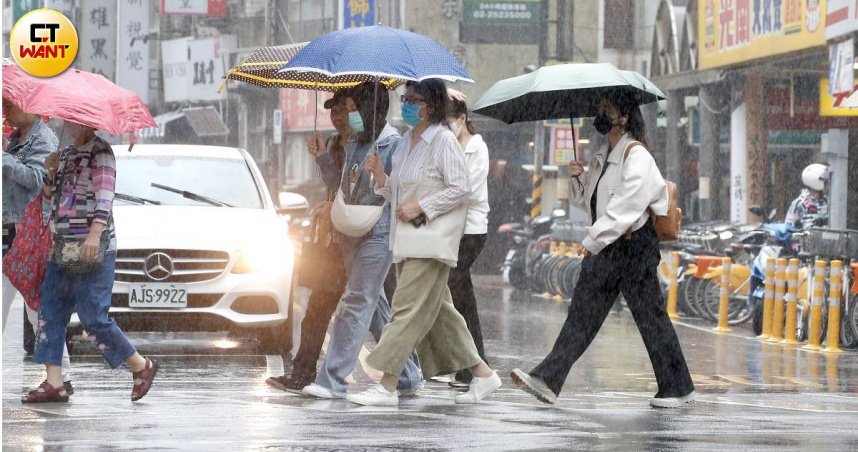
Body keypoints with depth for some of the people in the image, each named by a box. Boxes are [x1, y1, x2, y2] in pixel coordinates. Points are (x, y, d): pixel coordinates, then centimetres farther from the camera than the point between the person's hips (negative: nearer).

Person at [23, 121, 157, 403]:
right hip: (62, 250, 8)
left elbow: (105, 194, -20)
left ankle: (141, 366, 7)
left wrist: (95, 234, -33)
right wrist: (51, 174, 4)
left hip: (93, 250, -8)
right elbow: (48, 204, 22)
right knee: (50, 313, -2)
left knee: (93, 318, -11)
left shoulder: (100, 152, -6)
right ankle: (54, 384, -3)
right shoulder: (66, 155, 19)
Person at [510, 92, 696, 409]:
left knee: (650, 317, -1)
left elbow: (628, 205, -22)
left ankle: (677, 388, 9)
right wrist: (578, 178, 2)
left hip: (634, 245, -8)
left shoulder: (636, 156, -13)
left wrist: (595, 239, -22)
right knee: (582, 313, 2)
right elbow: (586, 200, 23)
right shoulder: (602, 157, 15)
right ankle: (548, 381, -3)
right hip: (603, 247, 8)